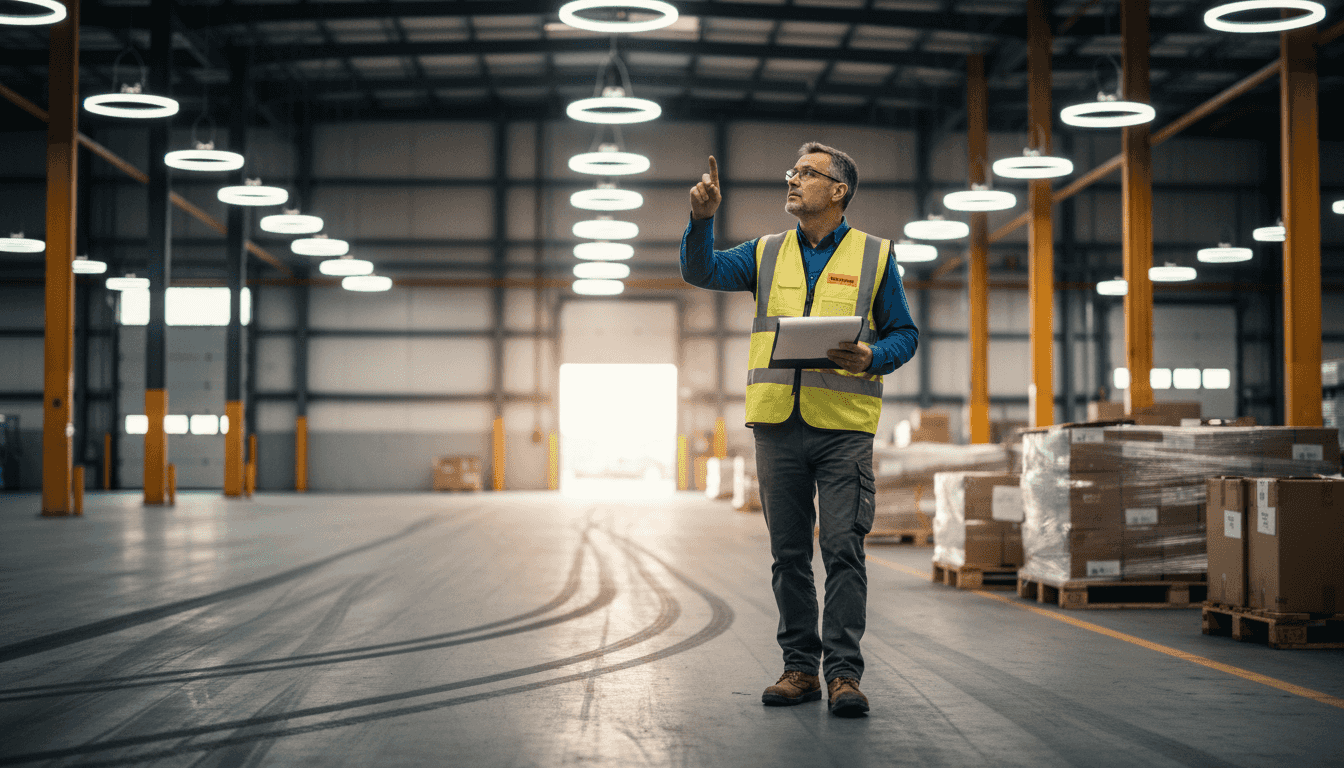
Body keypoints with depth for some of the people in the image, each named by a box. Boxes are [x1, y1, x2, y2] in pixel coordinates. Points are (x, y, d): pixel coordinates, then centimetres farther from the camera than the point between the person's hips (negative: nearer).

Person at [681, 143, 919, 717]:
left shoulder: (875, 255, 8)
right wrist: (702, 219, -12)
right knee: (788, 553, 7)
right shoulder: (766, 254, 15)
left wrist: (872, 358, -13)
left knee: (843, 548, -7)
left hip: (844, 426, -3)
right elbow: (701, 271, 4)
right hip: (778, 424, 3)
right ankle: (800, 668, 14)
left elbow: (904, 334, 8)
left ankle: (843, 672, -2)